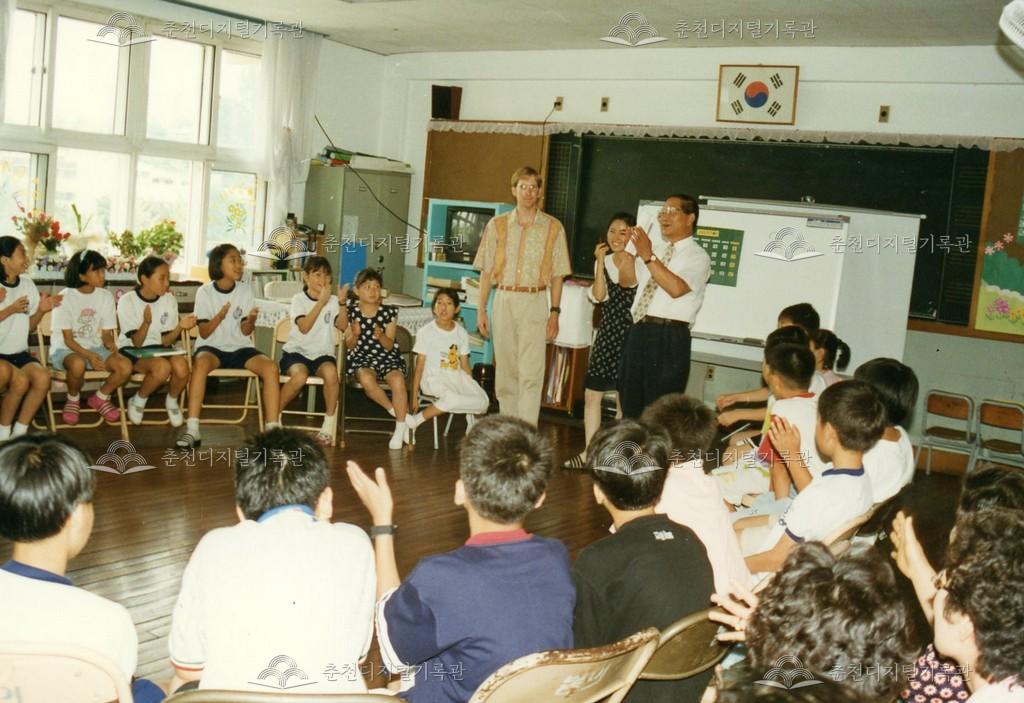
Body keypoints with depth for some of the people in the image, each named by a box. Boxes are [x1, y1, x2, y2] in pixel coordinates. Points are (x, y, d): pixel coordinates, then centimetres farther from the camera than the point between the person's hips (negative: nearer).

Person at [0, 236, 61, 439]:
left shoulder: (27, 285, 7)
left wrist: (41, 310, -4)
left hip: (18, 353, 4)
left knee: (42, 377, -25)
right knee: (20, 380, -31)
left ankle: (19, 433, -11)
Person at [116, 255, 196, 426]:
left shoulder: (169, 300, -1)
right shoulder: (127, 301, -12)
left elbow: (166, 341, -2)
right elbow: (137, 342, -14)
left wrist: (180, 326, -22)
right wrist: (146, 322, -33)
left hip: (159, 348, 4)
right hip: (132, 351, -4)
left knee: (181, 366, -31)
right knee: (162, 367, -36)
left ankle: (172, 401, 2)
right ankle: (138, 401, -6)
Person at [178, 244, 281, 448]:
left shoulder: (245, 290, 4)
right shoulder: (205, 292, -3)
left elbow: (245, 332, 1)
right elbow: (204, 333, -7)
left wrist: (251, 320, -23)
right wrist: (219, 317, -26)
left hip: (240, 347, 2)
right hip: (212, 347, -2)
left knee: (271, 367, -26)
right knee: (201, 363, -37)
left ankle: (273, 429, -23)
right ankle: (192, 430, -36)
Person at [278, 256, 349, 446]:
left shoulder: (333, 301, 8)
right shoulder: (299, 299, 0)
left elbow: (342, 326, -8)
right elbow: (304, 327, -17)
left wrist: (342, 303, -22)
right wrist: (321, 302, -23)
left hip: (323, 353, 2)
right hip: (297, 351, -2)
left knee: (331, 372, -33)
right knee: (300, 376, -35)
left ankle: (329, 426, -18)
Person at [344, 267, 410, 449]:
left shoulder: (389, 311, 0)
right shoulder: (351, 311, 0)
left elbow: (389, 345, 0)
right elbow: (350, 346, 4)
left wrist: (381, 336, -21)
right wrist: (354, 334, -17)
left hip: (388, 357, 0)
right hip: (361, 358, 0)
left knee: (398, 380, -32)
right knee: (366, 378, -36)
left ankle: (400, 428, -15)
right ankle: (400, 413, -15)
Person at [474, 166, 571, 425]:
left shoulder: (553, 228, 4)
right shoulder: (497, 225, 8)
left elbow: (557, 275, 4)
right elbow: (487, 271, 9)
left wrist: (554, 313, -2)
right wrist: (481, 309, 5)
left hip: (534, 302, -2)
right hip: (503, 300, 2)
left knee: (531, 374, -9)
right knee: (505, 371, 8)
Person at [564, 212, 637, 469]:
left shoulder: (639, 262, -8)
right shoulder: (604, 262, 9)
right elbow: (598, 296, -4)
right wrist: (600, 261, -8)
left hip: (629, 335, -6)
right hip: (607, 334, 6)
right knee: (592, 394, 6)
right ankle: (589, 452, 14)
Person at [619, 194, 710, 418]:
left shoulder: (697, 256, -6)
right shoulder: (656, 249, 17)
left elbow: (676, 288, -22)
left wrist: (648, 256, -24)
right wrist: (631, 251, 2)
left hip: (669, 337, -7)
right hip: (638, 332, 7)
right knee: (630, 406, 13)